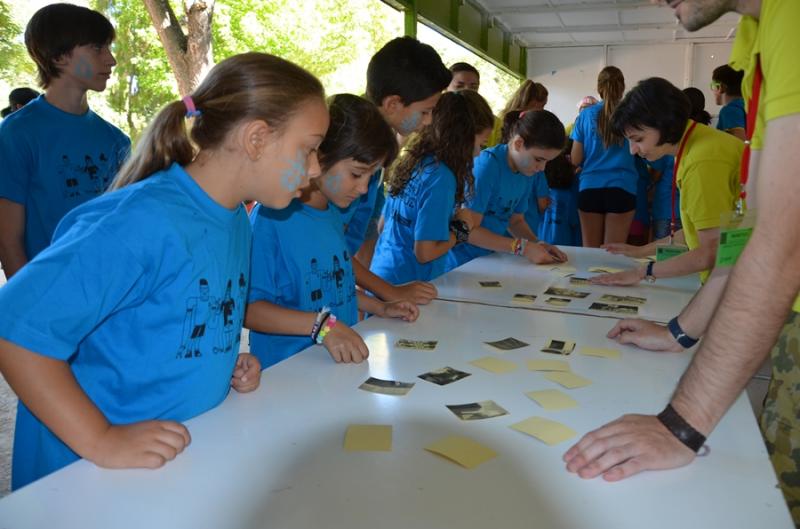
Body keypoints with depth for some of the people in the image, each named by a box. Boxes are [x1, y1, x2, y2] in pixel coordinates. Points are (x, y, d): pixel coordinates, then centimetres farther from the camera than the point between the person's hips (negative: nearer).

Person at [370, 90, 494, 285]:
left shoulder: (413, 161, 5)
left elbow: (382, 224, 14)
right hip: (407, 286, -8)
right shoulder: (441, 177, -19)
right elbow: (425, 252, -21)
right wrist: (463, 227, -6)